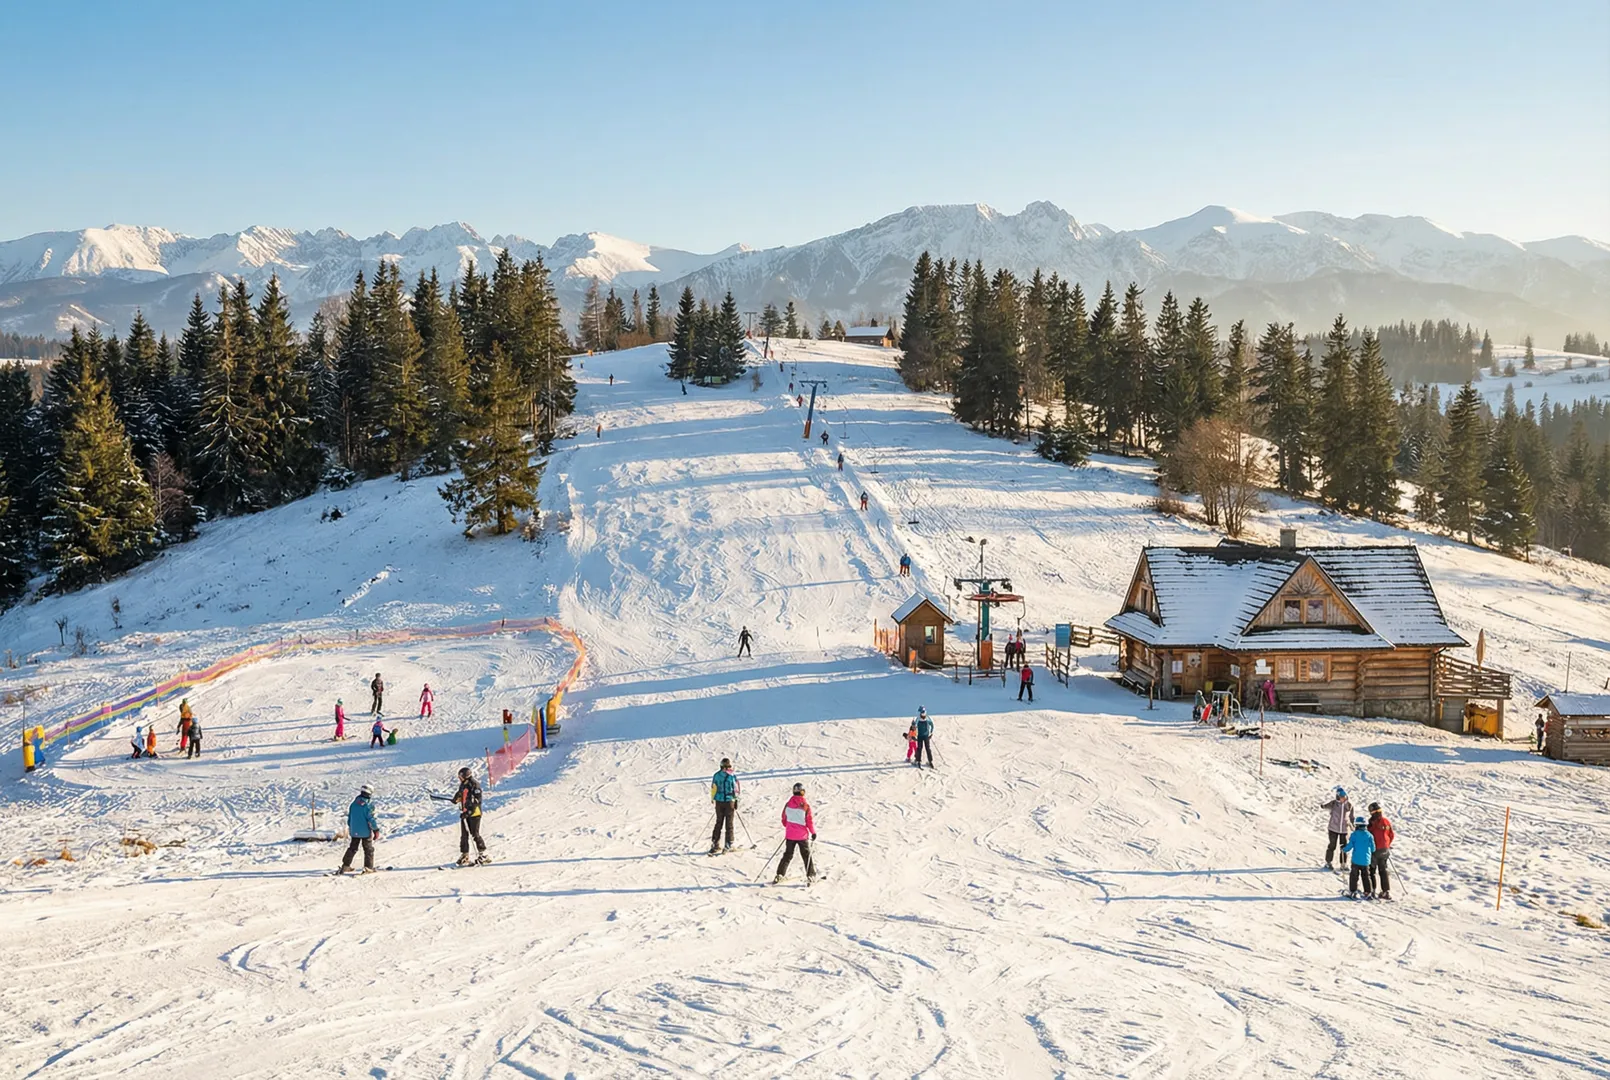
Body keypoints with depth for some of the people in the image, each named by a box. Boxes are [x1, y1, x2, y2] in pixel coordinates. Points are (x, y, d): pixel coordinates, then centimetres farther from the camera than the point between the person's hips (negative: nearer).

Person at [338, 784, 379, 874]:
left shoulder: (354, 803, 3)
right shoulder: (369, 804, -16)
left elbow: (349, 816, 12)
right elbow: (371, 819, -17)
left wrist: (350, 828, 25)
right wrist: (376, 830, -9)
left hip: (354, 831, 5)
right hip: (365, 832, -5)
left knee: (352, 848, 17)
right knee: (368, 849, 7)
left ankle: (345, 866, 17)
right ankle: (368, 867, 6)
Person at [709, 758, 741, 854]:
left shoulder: (716, 775, 0)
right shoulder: (732, 776, -11)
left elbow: (713, 788, 5)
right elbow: (736, 789, -8)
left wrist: (712, 799, 17)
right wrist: (736, 801, 2)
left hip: (719, 802, 3)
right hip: (729, 801, -3)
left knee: (718, 823, 13)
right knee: (729, 824, 5)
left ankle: (715, 844, 11)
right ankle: (728, 845, 5)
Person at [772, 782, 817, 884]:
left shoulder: (788, 804, -4)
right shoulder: (806, 805, -15)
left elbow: (784, 819, 6)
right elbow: (809, 821, -12)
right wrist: (813, 832, 2)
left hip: (790, 834, 3)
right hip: (802, 835, -3)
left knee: (788, 855, 15)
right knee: (806, 855, 10)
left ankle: (780, 874, 9)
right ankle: (810, 875, 9)